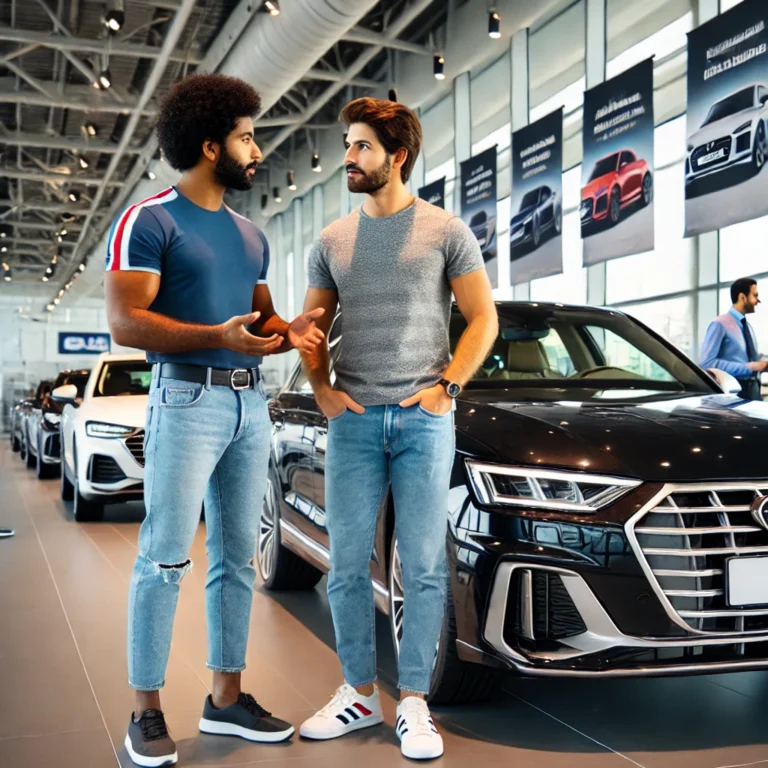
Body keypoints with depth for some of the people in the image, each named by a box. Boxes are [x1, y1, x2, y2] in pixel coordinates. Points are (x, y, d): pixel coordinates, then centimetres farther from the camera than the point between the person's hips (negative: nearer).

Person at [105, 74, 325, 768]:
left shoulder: (251, 236, 19)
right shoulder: (149, 221, -5)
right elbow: (124, 323, -13)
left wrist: (289, 331, 1)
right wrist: (217, 336, -24)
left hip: (251, 403, 7)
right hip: (188, 398, -7)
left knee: (238, 557, 9)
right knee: (166, 559, -7)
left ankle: (227, 697, 18)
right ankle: (147, 711, 2)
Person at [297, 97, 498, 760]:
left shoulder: (446, 231, 2)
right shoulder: (333, 241, 12)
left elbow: (483, 318, 2)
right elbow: (313, 324, 17)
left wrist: (447, 387, -7)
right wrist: (321, 388, 2)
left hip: (423, 419, -3)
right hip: (353, 419, 3)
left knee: (424, 566, 1)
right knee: (347, 565, 5)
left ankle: (414, 701, 13)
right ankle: (360, 693, 20)